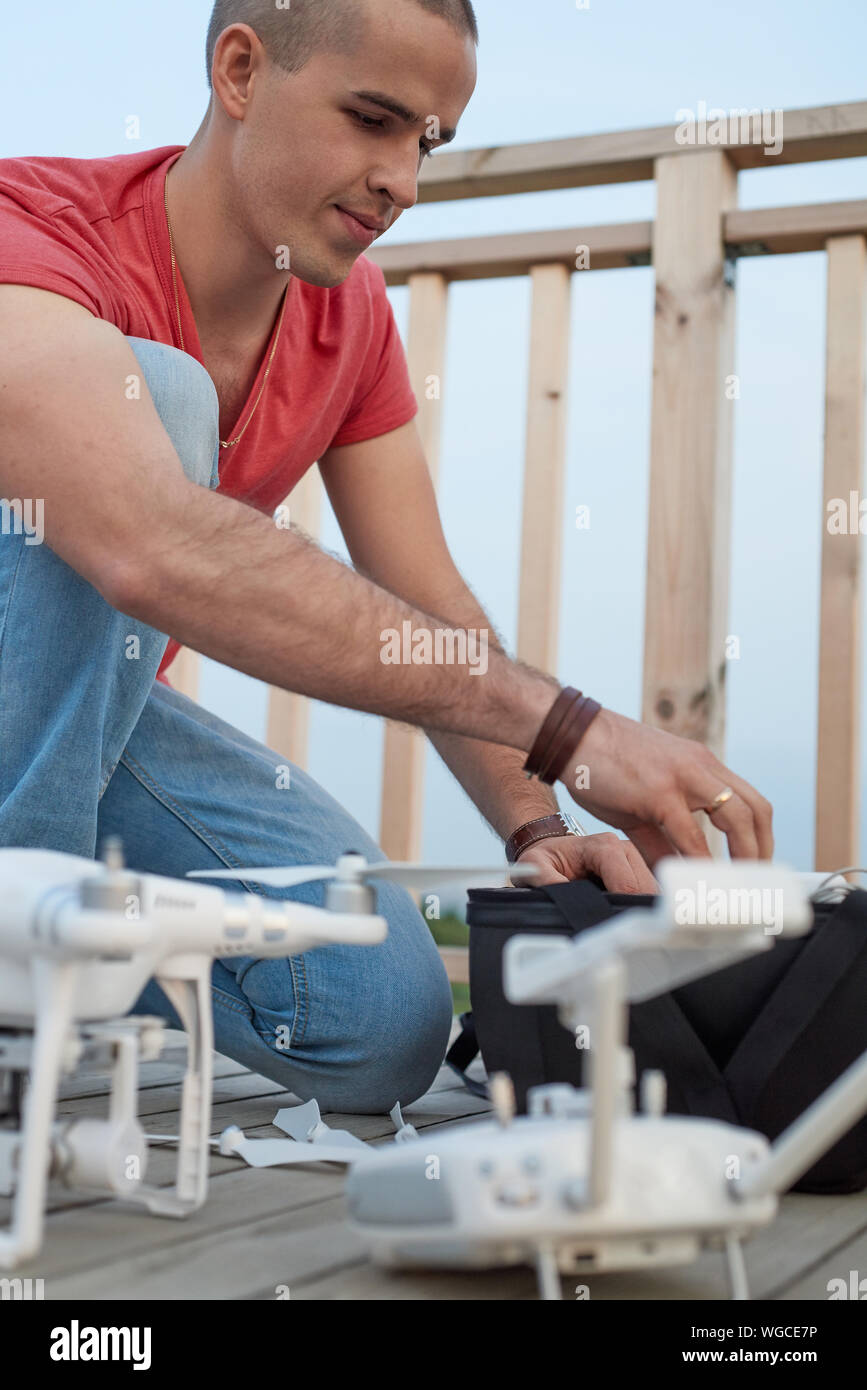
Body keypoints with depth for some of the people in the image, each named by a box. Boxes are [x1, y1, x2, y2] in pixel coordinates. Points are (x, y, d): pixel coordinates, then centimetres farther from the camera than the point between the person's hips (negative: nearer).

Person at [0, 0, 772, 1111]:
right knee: (157, 390, -32)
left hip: (99, 701, 6)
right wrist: (563, 724, -49)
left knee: (385, 1022, -17)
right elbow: (157, 550, -45)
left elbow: (430, 615, -2)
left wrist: (539, 830, -20)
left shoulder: (354, 317, -1)